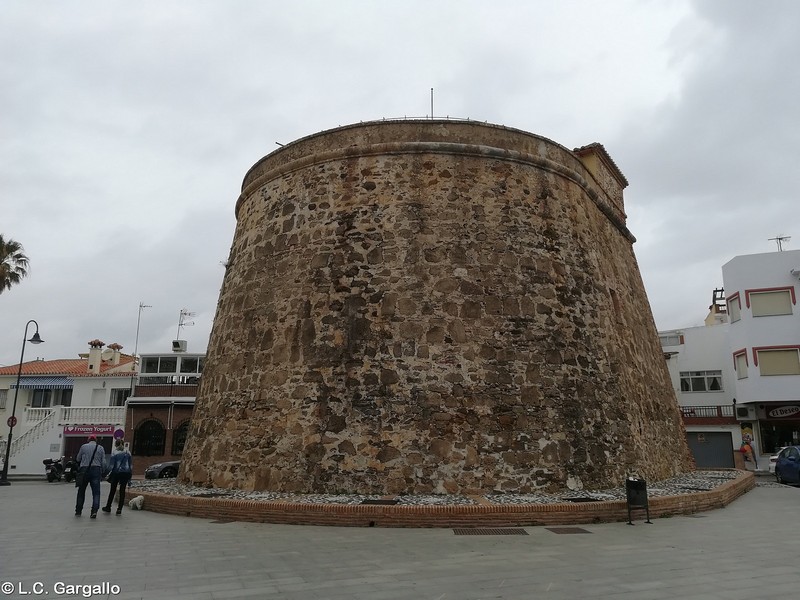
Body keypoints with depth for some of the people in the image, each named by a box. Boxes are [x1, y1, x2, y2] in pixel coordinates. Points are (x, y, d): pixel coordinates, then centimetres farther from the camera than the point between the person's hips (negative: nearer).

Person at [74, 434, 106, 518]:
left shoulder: (83, 447, 3)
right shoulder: (100, 448, 4)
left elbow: (78, 459, 10)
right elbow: (103, 462, 1)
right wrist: (102, 472, 12)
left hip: (84, 470, 1)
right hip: (96, 470, 0)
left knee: (81, 491, 15)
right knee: (96, 492, -1)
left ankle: (78, 511, 21)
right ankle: (94, 510, -14)